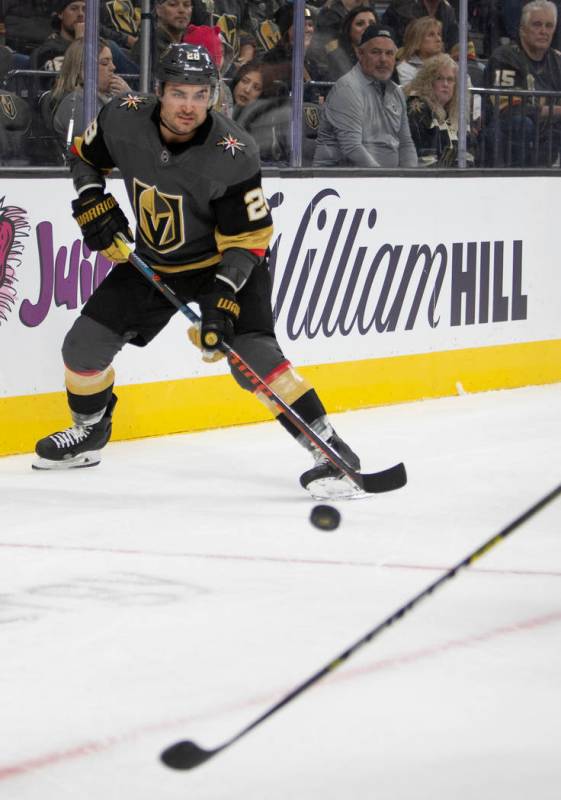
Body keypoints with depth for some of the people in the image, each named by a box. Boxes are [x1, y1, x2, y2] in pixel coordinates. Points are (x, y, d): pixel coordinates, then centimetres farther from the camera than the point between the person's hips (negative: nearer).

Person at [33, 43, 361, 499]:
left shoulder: (233, 154, -30)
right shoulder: (124, 121, -18)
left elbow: (248, 239, -25)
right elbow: (84, 156, 5)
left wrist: (222, 299, -35)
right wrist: (93, 204, -10)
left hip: (223, 263, -5)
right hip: (152, 261, 5)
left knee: (252, 354, -25)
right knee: (84, 345, 1)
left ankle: (331, 449, -20)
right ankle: (89, 432, 30)